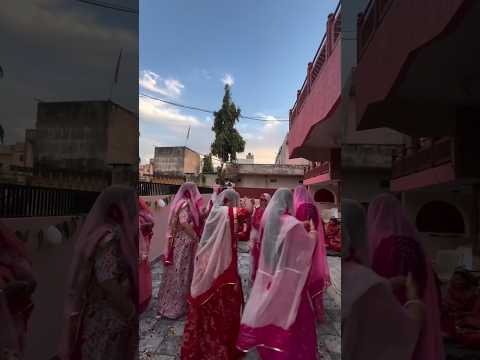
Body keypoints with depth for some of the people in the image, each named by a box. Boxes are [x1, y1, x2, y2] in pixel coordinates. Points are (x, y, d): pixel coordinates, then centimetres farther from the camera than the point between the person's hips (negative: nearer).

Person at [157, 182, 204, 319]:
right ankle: (176, 306, 16)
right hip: (185, 242, -9)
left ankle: (169, 303, 30)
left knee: (177, 271, 17)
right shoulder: (186, 203, -16)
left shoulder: (181, 202, 10)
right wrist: (196, 237, -15)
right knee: (182, 272, 2)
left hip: (178, 240, 9)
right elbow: (184, 223, -23)